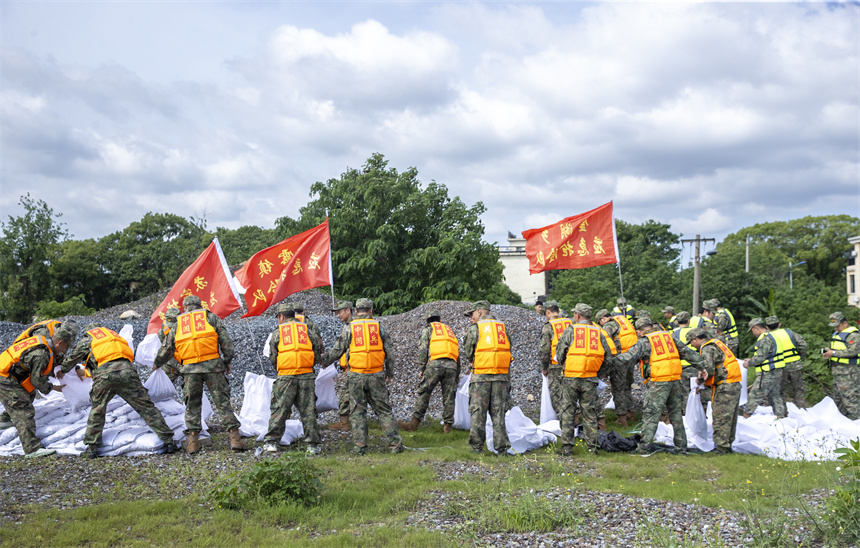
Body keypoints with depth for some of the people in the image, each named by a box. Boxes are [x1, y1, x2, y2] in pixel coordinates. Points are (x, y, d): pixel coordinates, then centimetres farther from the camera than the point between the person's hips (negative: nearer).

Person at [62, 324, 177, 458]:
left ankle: (92, 448, 15)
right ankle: (168, 442, 3)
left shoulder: (86, 340, 26)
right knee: (146, 407, 5)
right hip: (127, 370, 3)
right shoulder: (113, 334, 38)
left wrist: (63, 370, 57)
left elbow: (71, 360, 34)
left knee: (97, 410, 16)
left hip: (105, 373, -3)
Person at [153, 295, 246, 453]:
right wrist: (227, 361, 11)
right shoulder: (211, 317, 13)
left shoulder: (177, 323, 19)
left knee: (192, 404, 12)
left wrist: (157, 364, 38)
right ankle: (234, 437, -6)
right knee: (222, 402, 0)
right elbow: (225, 340, 5)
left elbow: (166, 348, 22)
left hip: (190, 368, 1)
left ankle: (193, 439, 7)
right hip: (212, 364, -1)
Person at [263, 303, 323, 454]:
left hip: (286, 377, -1)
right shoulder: (306, 329, 11)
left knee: (279, 410, 6)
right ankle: (313, 444, 6)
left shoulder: (277, 332, 7)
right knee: (308, 410, 5)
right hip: (306, 375, 1)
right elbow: (318, 347, 7)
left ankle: (271, 442, 7)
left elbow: (272, 358, 9)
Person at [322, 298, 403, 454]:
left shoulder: (348, 328, 0)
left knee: (357, 411, 7)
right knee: (384, 410, 7)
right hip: (376, 375, 1)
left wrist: (323, 361, 21)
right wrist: (390, 373, 18)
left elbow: (337, 351, 3)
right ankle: (395, 444, 6)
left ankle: (360, 446, 5)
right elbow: (389, 352, 6)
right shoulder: (378, 326, 4)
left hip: (356, 376, -1)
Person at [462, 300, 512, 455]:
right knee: (498, 413, 8)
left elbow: (467, 353, 0)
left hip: (480, 376, -4)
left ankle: (477, 447, 4)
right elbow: (508, 351, 13)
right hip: (501, 376, 4)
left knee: (478, 413, 4)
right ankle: (502, 448, 6)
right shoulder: (502, 327, 11)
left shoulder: (475, 329, -2)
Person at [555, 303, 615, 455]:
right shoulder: (599, 333, 6)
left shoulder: (570, 331, -4)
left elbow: (560, 356, -3)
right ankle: (592, 447, 13)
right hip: (590, 380, 2)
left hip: (571, 378, -2)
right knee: (589, 414, 12)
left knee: (568, 413, 6)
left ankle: (567, 448, 6)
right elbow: (608, 360, 6)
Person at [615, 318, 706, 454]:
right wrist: (701, 367, 22)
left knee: (651, 414, 0)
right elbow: (687, 352, 16)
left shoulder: (644, 342, -3)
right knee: (676, 414, 13)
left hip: (658, 382, -5)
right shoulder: (669, 337, 13)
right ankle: (681, 446, 17)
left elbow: (628, 357, -11)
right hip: (675, 380, 5)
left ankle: (645, 445, -2)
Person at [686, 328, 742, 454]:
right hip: (735, 384, 10)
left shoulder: (707, 349, -11)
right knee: (730, 418, 14)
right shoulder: (716, 343, 20)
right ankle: (728, 444, 22)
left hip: (725, 387, -10)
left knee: (721, 418, -5)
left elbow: (709, 369, -23)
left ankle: (722, 447, -3)